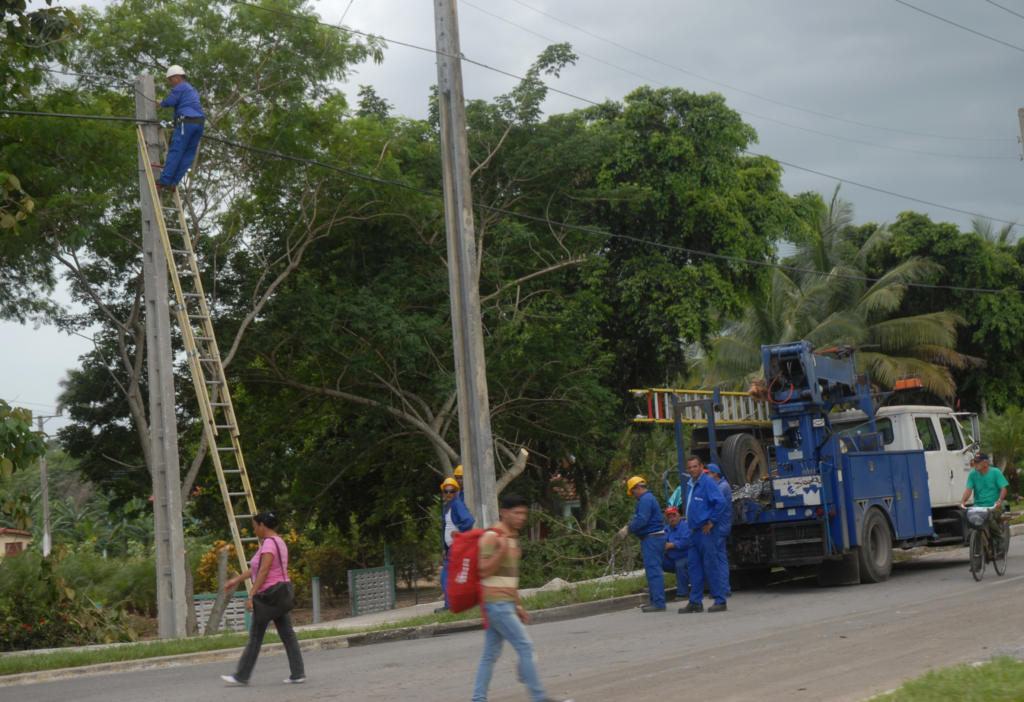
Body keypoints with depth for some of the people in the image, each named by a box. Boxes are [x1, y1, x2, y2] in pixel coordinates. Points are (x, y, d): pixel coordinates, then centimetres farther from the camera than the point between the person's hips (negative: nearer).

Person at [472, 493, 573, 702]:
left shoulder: (513, 538, 16)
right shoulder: (491, 537, -12)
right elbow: (484, 571, -20)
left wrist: (518, 606, 23)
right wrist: (502, 551, -30)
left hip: (506, 604, 9)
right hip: (496, 603, -9)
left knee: (490, 654, 8)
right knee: (525, 647, -10)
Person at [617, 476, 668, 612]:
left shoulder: (646, 500, -13)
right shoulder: (650, 497, 21)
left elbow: (642, 520, -22)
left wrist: (628, 529, -12)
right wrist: (629, 527, 11)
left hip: (652, 538, -11)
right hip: (655, 538, 11)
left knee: (653, 570, -11)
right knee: (653, 570, 14)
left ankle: (658, 603, -12)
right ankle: (656, 601, 17)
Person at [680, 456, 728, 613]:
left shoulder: (707, 482, -12)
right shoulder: (690, 483, 16)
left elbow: (720, 501, -21)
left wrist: (711, 522, -16)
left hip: (705, 531, -9)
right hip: (693, 531, 9)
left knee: (710, 565, -6)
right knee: (694, 565, 9)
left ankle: (720, 601, -1)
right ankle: (696, 602, 14)